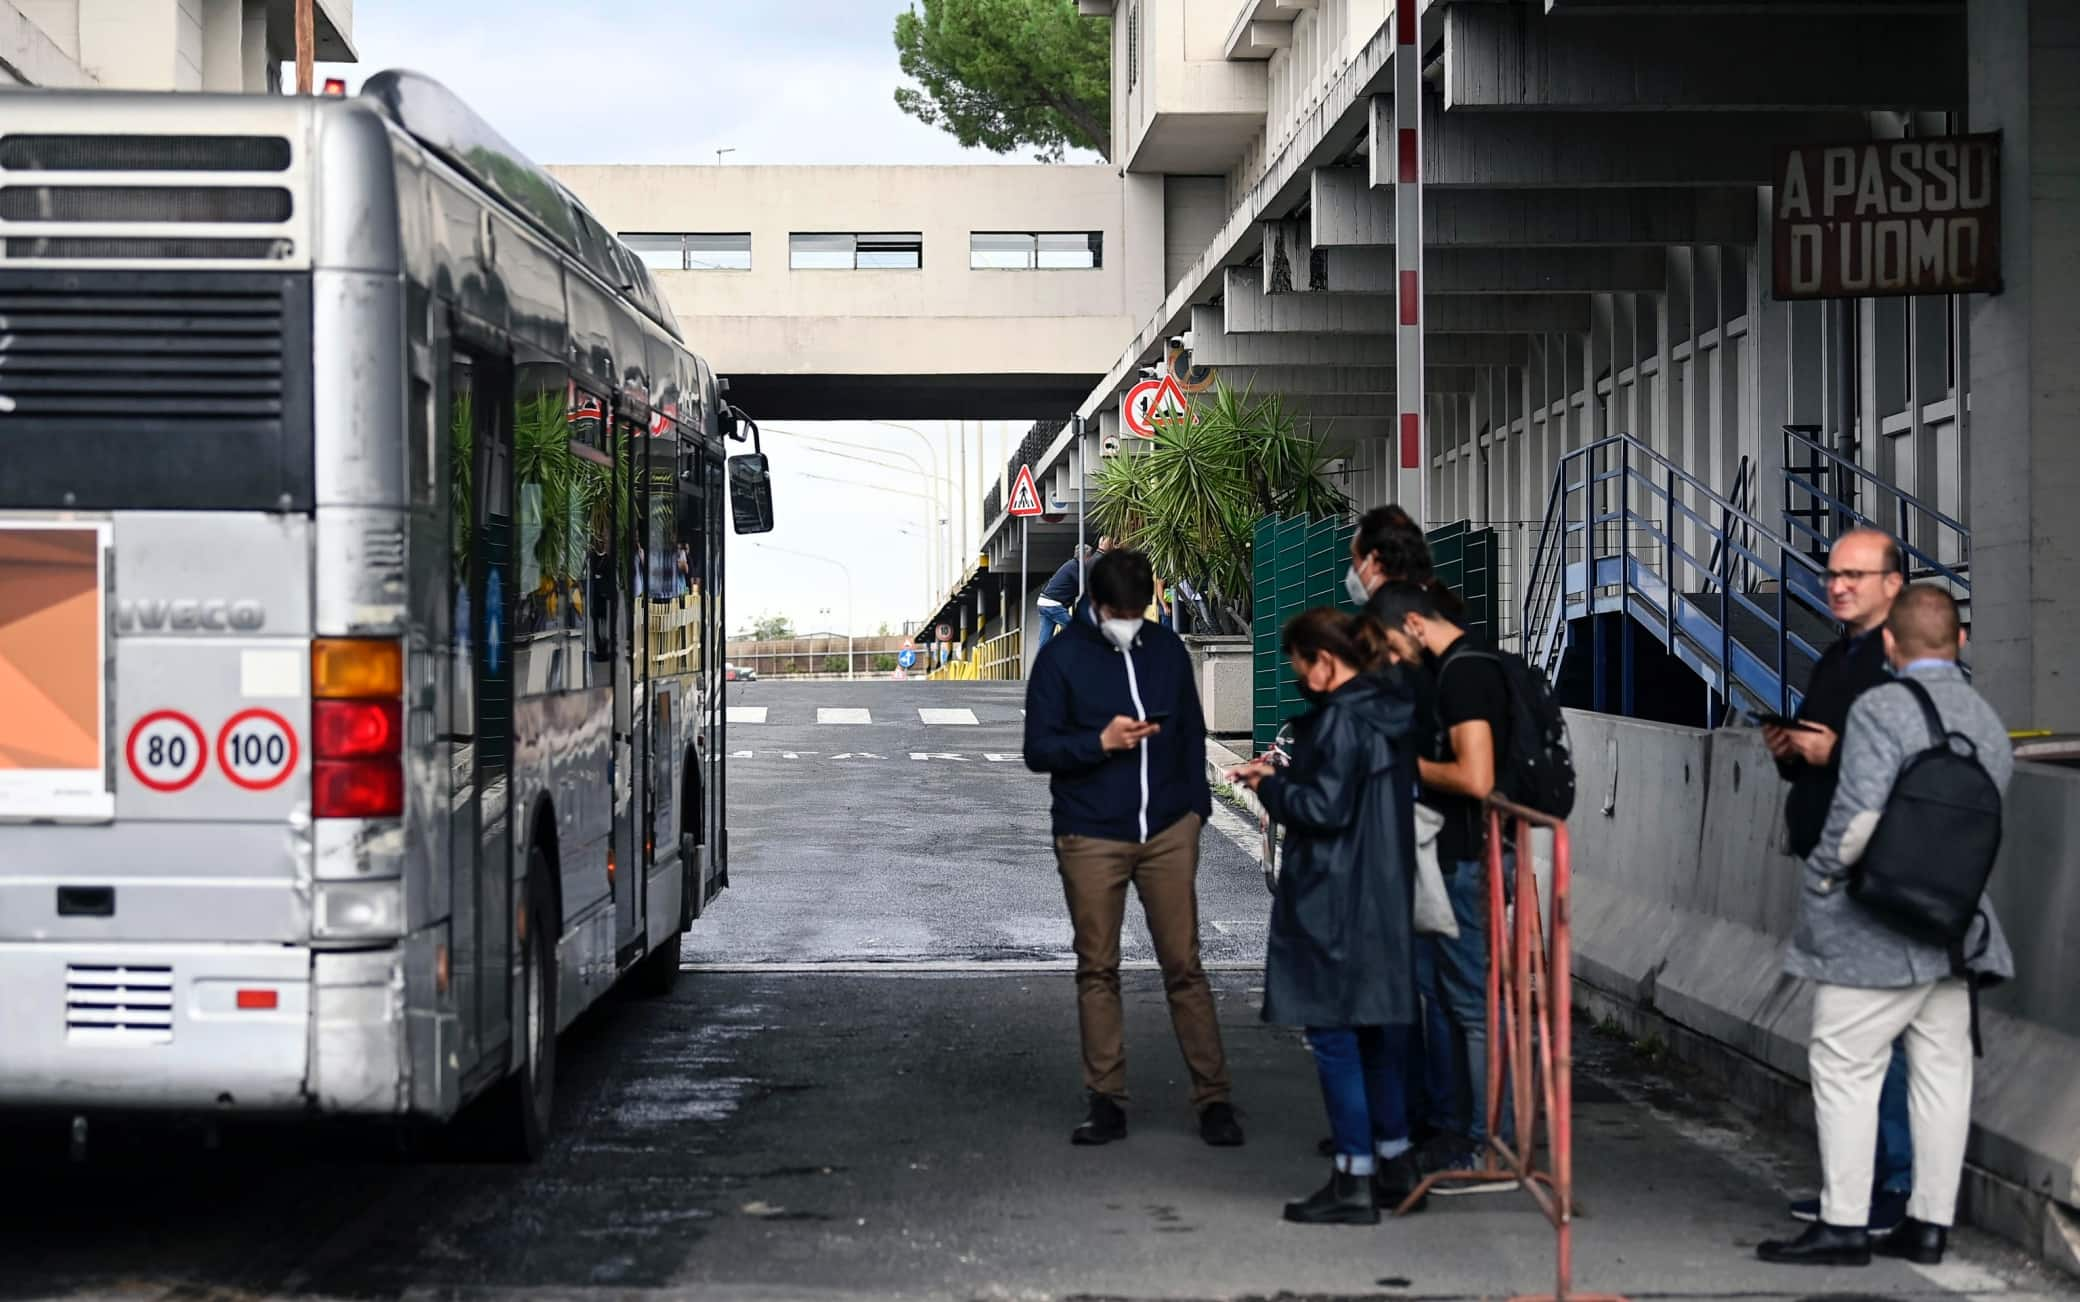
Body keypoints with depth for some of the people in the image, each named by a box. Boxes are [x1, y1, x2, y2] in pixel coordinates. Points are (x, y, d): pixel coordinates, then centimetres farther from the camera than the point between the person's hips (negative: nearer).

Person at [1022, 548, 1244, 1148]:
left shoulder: (1167, 650, 8)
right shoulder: (1062, 657, -2)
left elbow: (1192, 732, 17)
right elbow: (1038, 749, -3)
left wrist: (1195, 806, 9)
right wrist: (1101, 742, -18)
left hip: (1168, 833, 2)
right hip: (1091, 839, -2)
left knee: (1184, 966, 0)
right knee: (1097, 969, 3)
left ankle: (1214, 1099, 3)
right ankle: (1106, 1103, 10)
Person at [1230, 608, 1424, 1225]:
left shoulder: (1340, 720, -18)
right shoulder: (1384, 714, 11)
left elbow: (1325, 809, -21)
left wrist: (1270, 786, -5)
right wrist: (1280, 777, 13)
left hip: (1335, 909, -10)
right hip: (1383, 900, 10)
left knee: (1334, 1036, -2)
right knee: (1376, 1035, 17)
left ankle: (1354, 1182, 2)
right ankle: (1395, 1163, 24)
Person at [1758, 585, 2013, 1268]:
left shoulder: (1880, 709, -14)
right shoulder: (1991, 725, 10)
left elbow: (1859, 816, -22)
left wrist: (1821, 877, -9)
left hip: (1877, 932, -8)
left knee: (1844, 1067, -2)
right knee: (1941, 1071, 9)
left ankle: (1844, 1225, -1)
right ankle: (1931, 1223, 14)